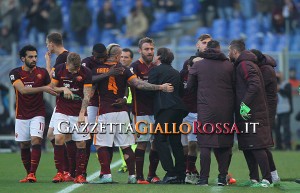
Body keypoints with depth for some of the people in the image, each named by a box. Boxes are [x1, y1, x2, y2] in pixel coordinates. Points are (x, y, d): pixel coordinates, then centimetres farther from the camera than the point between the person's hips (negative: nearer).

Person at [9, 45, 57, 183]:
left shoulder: (42, 72, 2)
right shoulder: (15, 73, -3)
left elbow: (51, 89, 11)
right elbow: (23, 90, -18)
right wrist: (43, 88, -25)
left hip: (38, 114, -1)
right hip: (21, 115, 1)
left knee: (35, 140, -17)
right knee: (24, 146, 5)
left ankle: (33, 173, -20)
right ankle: (28, 174, 16)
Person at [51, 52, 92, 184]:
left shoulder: (86, 73, -10)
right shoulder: (59, 70, -5)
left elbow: (87, 95, -11)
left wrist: (82, 114, -20)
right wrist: (63, 89, -16)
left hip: (79, 112, -1)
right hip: (62, 110, 1)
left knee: (81, 142, -4)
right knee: (59, 138, -14)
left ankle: (79, 175, 4)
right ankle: (60, 172, -6)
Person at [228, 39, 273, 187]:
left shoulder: (245, 65, -11)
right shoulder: (246, 64, 20)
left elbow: (255, 85, -24)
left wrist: (245, 103, -25)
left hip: (252, 114, -10)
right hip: (246, 114, 10)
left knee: (256, 147, -11)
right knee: (247, 147, 12)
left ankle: (267, 179, -12)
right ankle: (253, 179, 15)